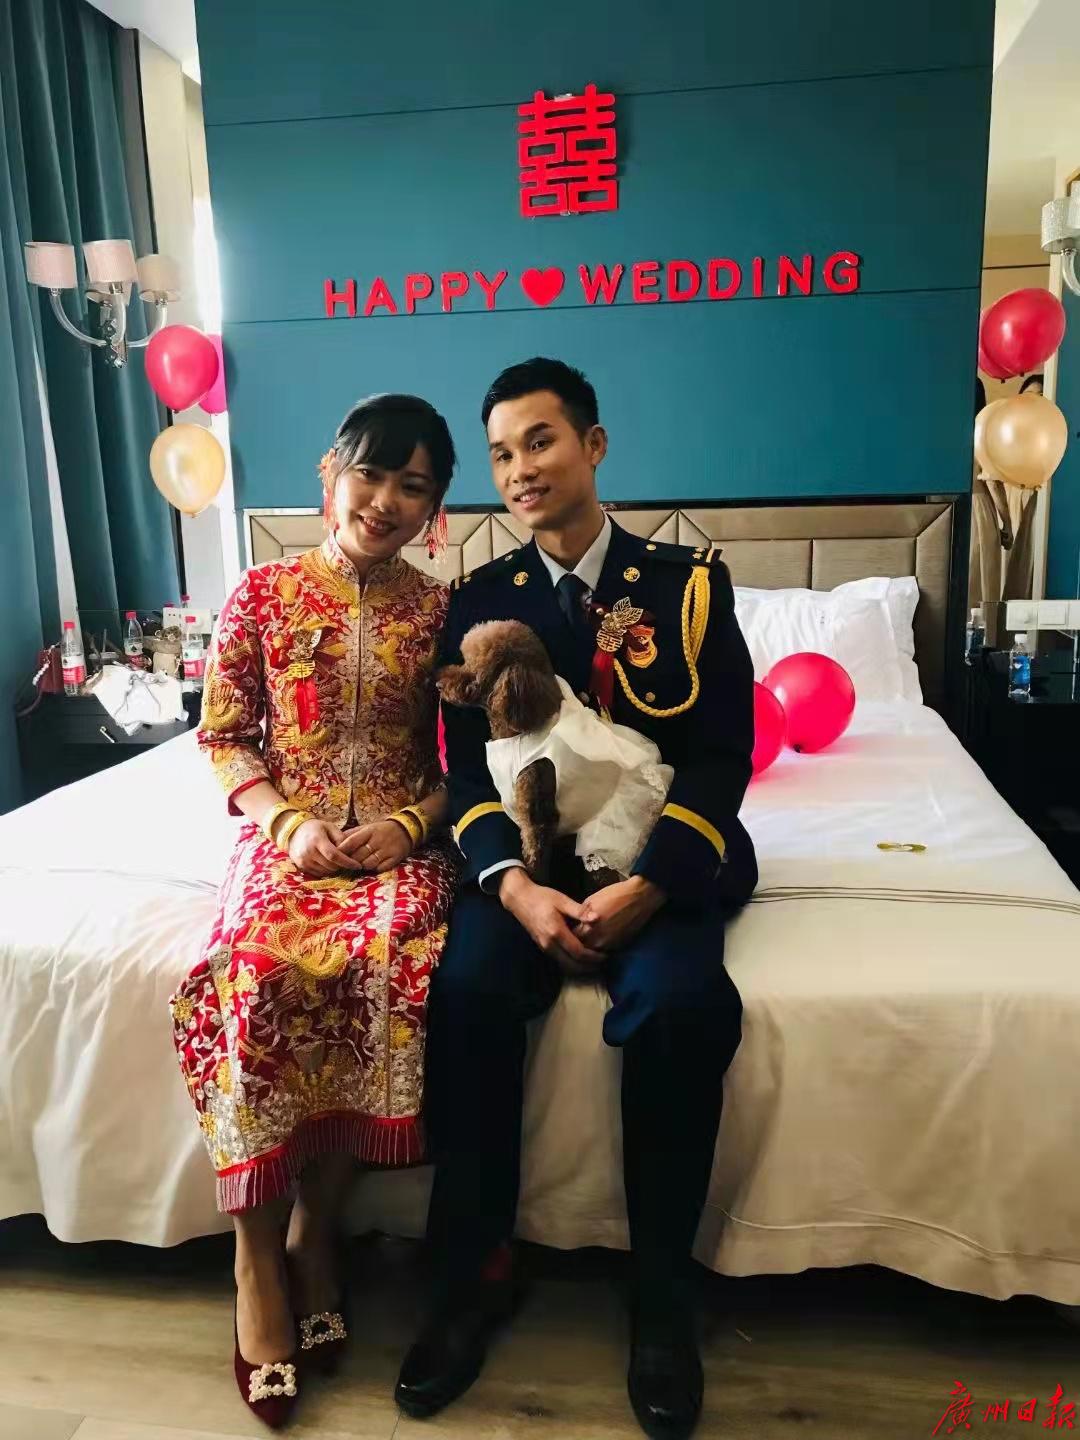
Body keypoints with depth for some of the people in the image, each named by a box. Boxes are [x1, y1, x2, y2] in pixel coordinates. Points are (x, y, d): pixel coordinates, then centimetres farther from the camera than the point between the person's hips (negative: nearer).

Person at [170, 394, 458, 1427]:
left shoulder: (442, 610, 4)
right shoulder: (262, 594, 4)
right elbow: (223, 734, 5)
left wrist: (408, 823, -11)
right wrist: (288, 823, -10)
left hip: (401, 842, 0)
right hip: (286, 835, 0)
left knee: (383, 964, -32)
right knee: (254, 972, -30)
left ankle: (313, 1226, -10)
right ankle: (256, 1252, -12)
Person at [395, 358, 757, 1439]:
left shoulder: (689, 582, 3)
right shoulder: (479, 600, 9)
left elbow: (721, 756, -4)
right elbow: (469, 765, 2)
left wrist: (648, 887, -20)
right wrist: (514, 885, -17)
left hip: (661, 858, -1)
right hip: (529, 854, 2)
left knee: (682, 1004, -30)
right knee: (468, 993, -27)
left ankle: (661, 1290, -6)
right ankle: (474, 1273, -5)